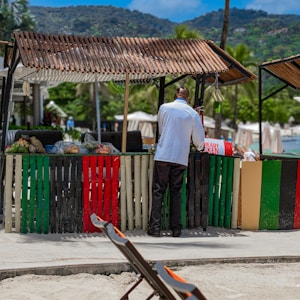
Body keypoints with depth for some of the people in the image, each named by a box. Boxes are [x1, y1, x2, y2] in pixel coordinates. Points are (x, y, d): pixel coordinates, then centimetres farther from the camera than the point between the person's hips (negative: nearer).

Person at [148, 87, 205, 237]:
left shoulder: (164, 107, 4)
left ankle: (155, 226, -4)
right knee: (176, 192, 9)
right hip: (181, 158, 1)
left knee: (158, 191, 2)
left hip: (163, 155, -1)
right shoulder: (193, 113, 2)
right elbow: (199, 139, 7)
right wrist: (200, 147, 30)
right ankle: (176, 228, 9)